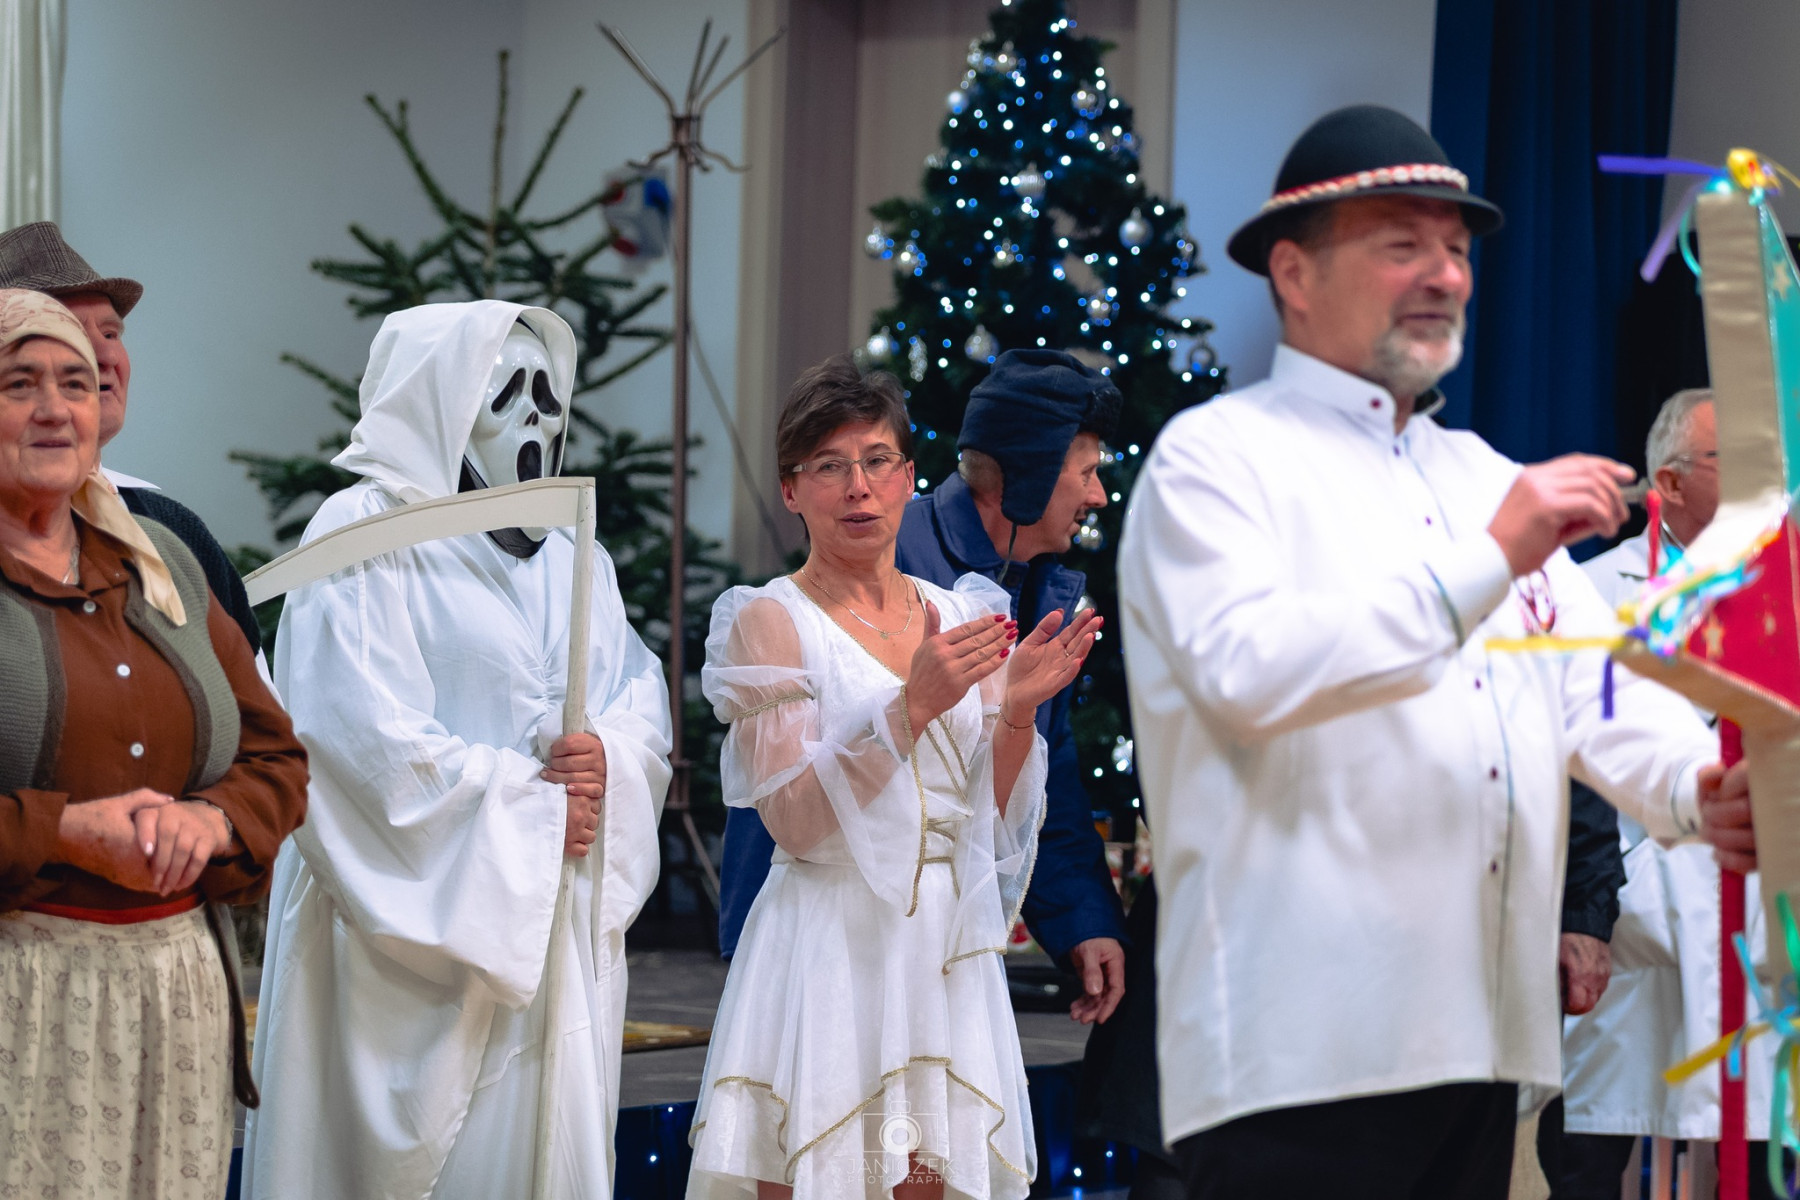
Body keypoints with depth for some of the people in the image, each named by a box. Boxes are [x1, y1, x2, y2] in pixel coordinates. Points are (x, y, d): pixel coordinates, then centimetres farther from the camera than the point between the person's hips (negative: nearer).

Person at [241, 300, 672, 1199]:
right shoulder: (364, 535, -6)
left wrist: (610, 757, -11)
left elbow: (643, 695, 13)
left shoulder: (567, 560, 17)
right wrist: (529, 804, -13)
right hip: (424, 916, -7)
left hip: (556, 925, 7)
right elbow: (366, 729, -16)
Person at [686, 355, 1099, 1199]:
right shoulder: (771, 619, -3)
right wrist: (913, 707, -20)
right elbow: (795, 819, -13)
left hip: (947, 948, 4)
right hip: (831, 947, -4)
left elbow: (995, 815, 10)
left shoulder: (962, 616, 12)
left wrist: (1017, 709, -7)